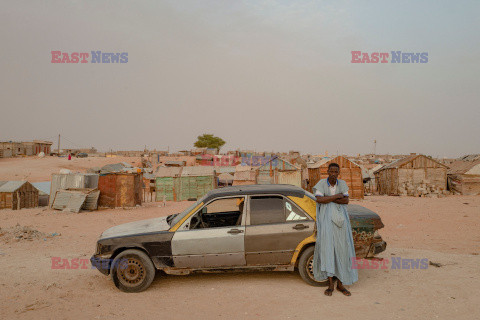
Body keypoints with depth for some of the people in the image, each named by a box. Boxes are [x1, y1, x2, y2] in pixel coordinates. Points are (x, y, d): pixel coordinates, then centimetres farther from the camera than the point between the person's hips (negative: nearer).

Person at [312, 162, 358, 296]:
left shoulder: (342, 184, 5)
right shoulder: (321, 183, -4)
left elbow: (346, 200, -4)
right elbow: (319, 200, -16)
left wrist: (328, 198, -15)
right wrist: (337, 196, -13)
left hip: (340, 219, 3)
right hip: (326, 219, -3)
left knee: (341, 249, 3)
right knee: (327, 247, -11)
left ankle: (340, 284, 13)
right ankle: (330, 284, -5)